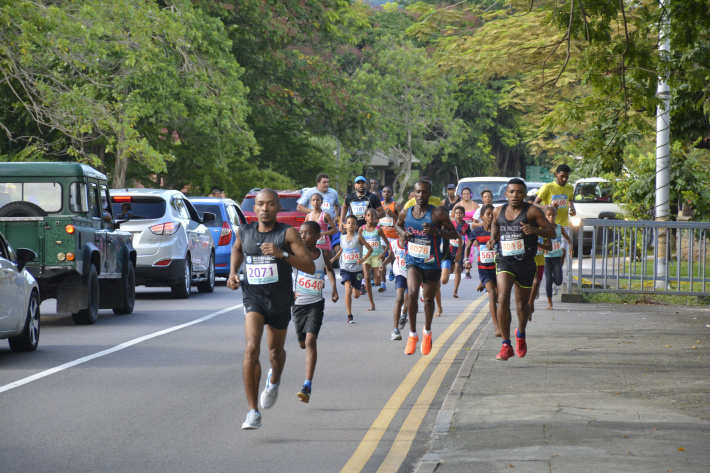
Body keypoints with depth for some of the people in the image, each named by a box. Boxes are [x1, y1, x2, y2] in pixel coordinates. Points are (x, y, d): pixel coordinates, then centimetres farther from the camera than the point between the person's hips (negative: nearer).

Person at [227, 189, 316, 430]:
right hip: (253, 298, 0)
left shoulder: (288, 233, -11)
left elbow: (310, 267, -17)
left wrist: (282, 254, -29)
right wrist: (233, 272, 7)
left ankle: (274, 380, 58)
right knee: (251, 349, -21)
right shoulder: (244, 232, -2)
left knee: (275, 352, 19)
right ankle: (253, 412, -20)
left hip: (279, 301, 0)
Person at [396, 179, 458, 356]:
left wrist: (437, 232, -24)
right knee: (412, 292, -23)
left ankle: (427, 333, 40)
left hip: (432, 262, -1)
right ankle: (412, 334, -10)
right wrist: (403, 233, -2)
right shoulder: (406, 213, -1)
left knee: (428, 299, 13)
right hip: (413, 261, 1)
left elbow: (453, 233, -6)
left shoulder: (437, 213, -11)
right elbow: (398, 224, 21)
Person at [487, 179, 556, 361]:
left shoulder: (532, 211, -7)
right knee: (503, 300, -19)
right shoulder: (498, 211, 4)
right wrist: (492, 239, 5)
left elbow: (551, 232, -6)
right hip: (504, 261, 1)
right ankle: (506, 346, -16)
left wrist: (534, 230, -25)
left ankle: (521, 335, 46)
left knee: (522, 304, 14)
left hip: (526, 263, -1)